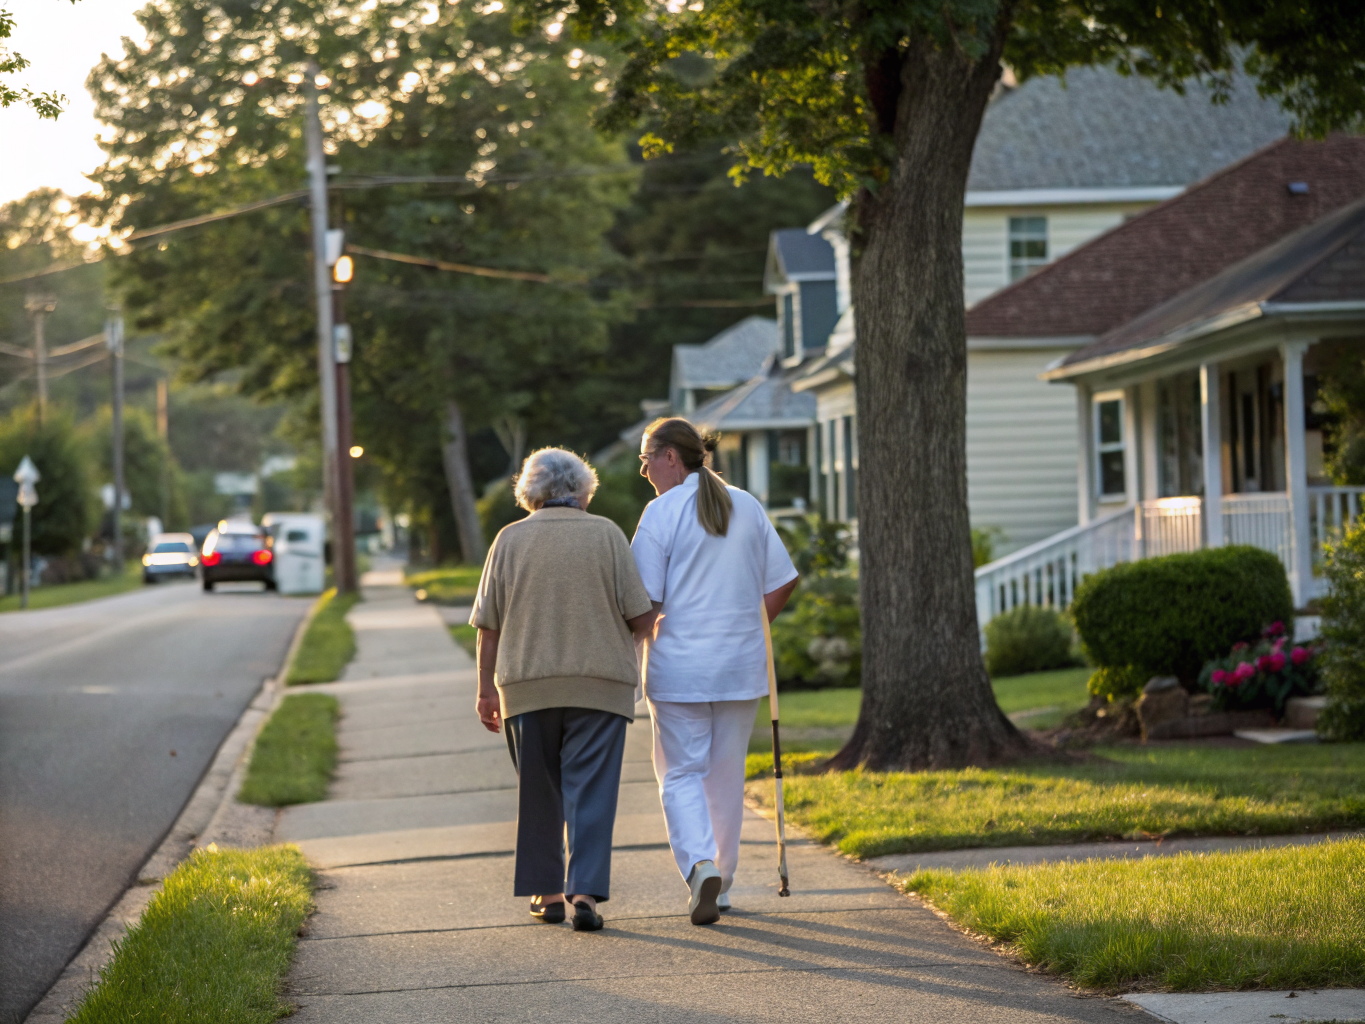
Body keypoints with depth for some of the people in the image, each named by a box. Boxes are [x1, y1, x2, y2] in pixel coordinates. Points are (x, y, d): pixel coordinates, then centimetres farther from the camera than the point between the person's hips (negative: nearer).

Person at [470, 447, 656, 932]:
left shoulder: (510, 540, 3)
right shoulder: (606, 535, -1)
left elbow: (489, 626, 2)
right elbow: (642, 617, -4)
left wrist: (487, 690, 8)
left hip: (528, 688, 2)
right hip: (599, 686, -2)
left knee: (539, 794, 13)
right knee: (591, 792, -2)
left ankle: (547, 892, 17)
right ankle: (585, 893, -13)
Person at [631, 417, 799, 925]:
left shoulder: (662, 512, -9)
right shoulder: (747, 507, 7)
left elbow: (645, 599, -12)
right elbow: (783, 581, 10)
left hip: (679, 668, -4)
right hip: (741, 666, 4)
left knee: (681, 774, 3)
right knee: (726, 774, 13)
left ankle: (700, 865, -19)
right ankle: (719, 886, 19)